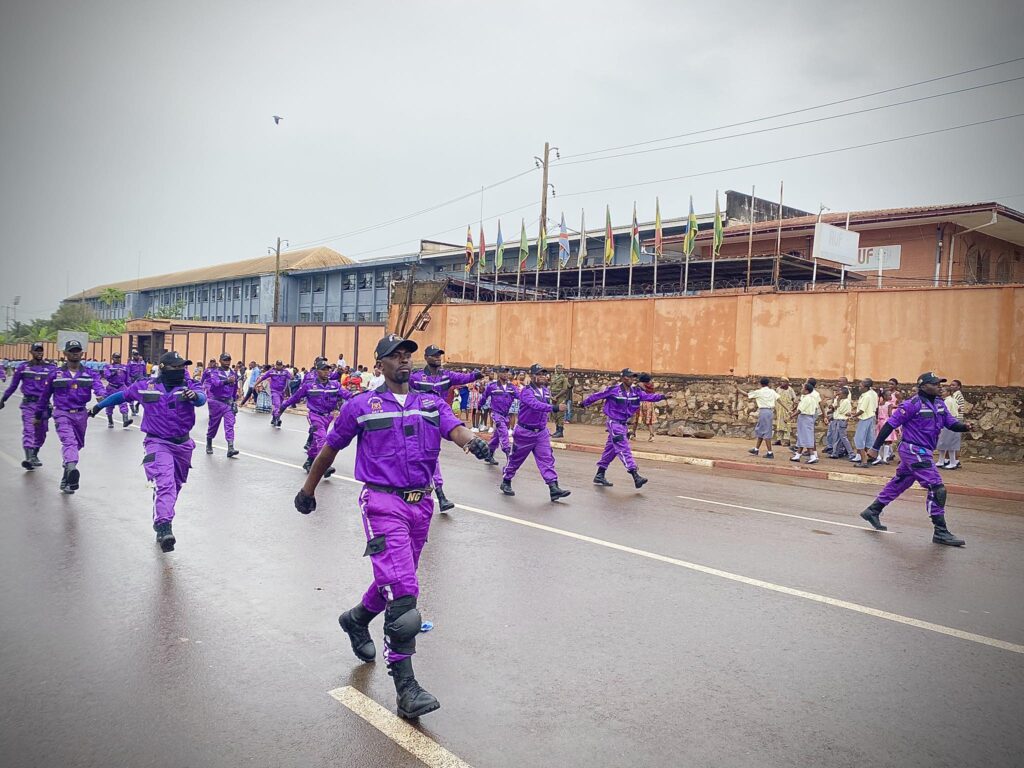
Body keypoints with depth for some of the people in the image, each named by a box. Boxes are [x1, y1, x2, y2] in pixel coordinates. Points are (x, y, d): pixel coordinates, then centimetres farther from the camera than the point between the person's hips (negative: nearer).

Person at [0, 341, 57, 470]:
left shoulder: (51, 368, 6)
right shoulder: (23, 367, 5)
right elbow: (13, 385, 13)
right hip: (28, 404, -2)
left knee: (41, 433, 9)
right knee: (28, 430, -14)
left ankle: (34, 456, 26)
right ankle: (28, 458, -25)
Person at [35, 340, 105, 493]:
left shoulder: (90, 374, 6)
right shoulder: (56, 374, 5)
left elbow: (98, 385, -15)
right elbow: (44, 395, 14)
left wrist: (101, 395, -39)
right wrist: (38, 415, 19)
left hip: (81, 414, 3)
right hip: (62, 413, -3)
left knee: (78, 445, 10)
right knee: (69, 441, -23)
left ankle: (66, 479, 23)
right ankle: (72, 470, -43)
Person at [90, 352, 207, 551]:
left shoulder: (189, 385, -2)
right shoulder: (146, 388, 1)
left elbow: (201, 399, -23)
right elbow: (123, 395, 18)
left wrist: (194, 396, -47)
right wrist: (99, 406, 30)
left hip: (183, 445, 3)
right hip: (157, 443, -3)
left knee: (175, 486, 16)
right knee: (164, 483, -22)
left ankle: (160, 522, 38)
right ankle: (164, 528, -31)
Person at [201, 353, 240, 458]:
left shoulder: (233, 373, 10)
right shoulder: (215, 371, -6)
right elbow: (216, 382, -27)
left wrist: (235, 400, 25)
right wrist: (227, 381, -44)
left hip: (228, 402, 3)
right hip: (216, 401, -3)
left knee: (230, 423, -10)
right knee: (214, 423, 7)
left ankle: (230, 448, -17)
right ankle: (209, 444, 30)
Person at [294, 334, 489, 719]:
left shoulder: (432, 403, 9)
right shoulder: (361, 406, 1)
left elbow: (454, 428, -10)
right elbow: (329, 449, 10)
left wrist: (472, 442, -33)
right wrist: (307, 490, 17)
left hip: (421, 504, 5)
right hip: (383, 503, -5)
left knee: (394, 581, 21)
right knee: (402, 589, -15)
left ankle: (357, 619, 52)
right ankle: (405, 688, -10)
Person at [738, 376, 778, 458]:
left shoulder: (759, 392, -5)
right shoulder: (772, 392, 7)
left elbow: (747, 394, 3)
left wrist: (739, 390, 18)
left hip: (763, 411, -6)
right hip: (770, 411, 6)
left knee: (766, 433, -4)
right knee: (760, 431, 17)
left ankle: (770, 453, -6)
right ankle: (756, 449, 25)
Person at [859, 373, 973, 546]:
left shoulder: (939, 403, 10)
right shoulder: (913, 404, -14)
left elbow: (951, 423, 10)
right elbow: (890, 424, -13)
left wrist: (964, 427, -14)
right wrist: (875, 447, -14)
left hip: (923, 453, 9)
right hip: (914, 451, -9)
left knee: (899, 484, 17)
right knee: (936, 488, -10)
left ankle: (873, 511, 29)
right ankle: (940, 532, -5)